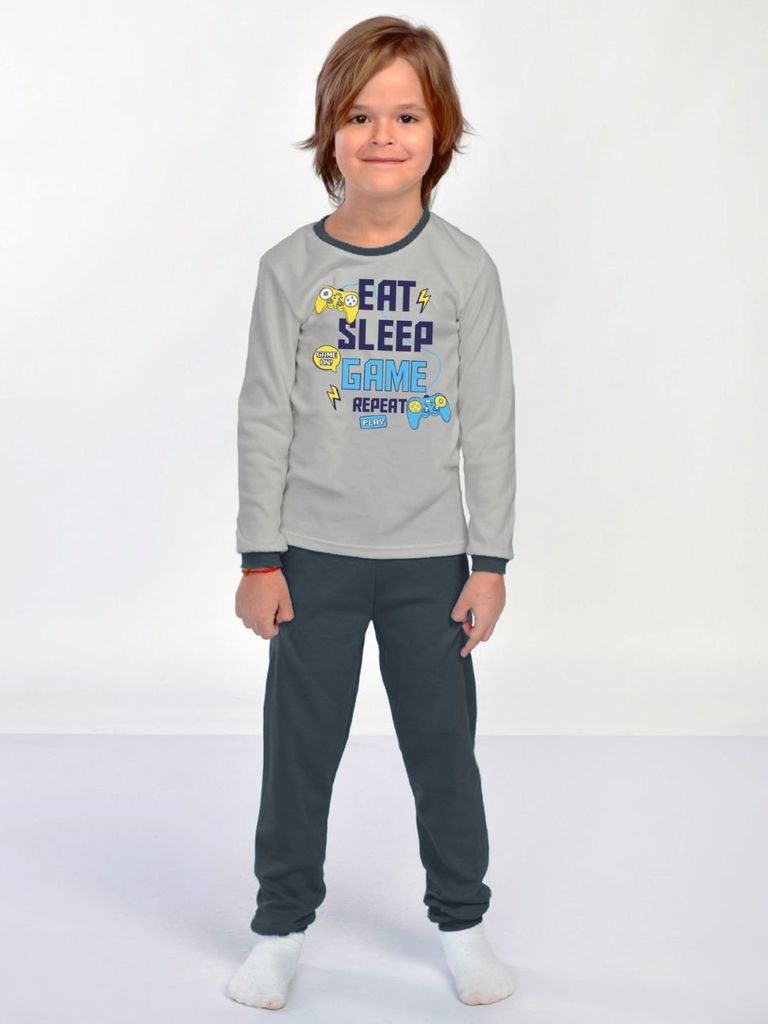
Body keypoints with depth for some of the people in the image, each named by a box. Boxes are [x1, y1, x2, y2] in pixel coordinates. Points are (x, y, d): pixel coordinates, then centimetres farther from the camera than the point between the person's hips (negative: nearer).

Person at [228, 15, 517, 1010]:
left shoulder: (464, 268, -3)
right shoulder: (291, 267, -3)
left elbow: (490, 424, -1)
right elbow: (264, 419, -1)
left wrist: (490, 561, -2)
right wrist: (260, 557, -3)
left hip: (430, 558, 0)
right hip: (314, 555, 0)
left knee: (444, 748, 11)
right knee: (298, 748, 10)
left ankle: (461, 920, 31)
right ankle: (281, 925, 28)